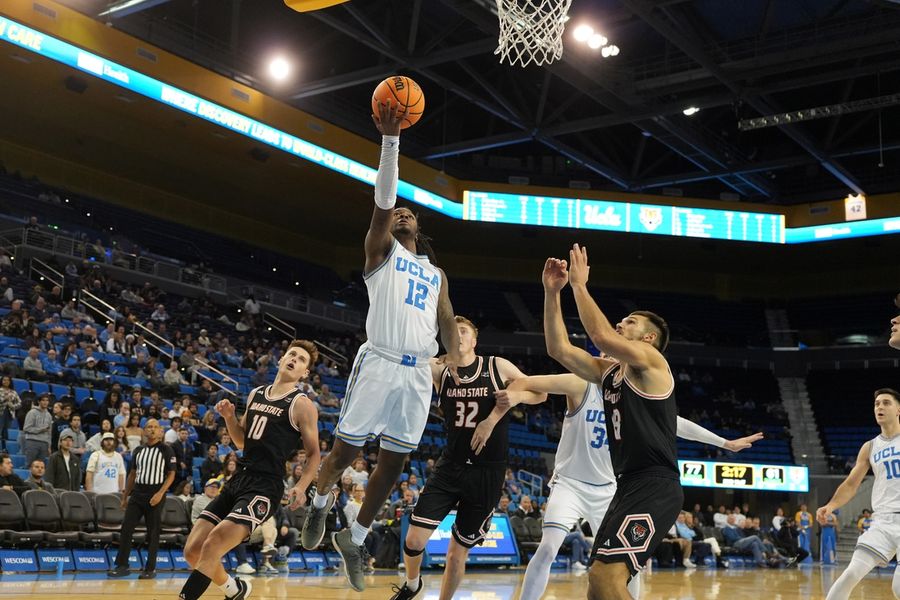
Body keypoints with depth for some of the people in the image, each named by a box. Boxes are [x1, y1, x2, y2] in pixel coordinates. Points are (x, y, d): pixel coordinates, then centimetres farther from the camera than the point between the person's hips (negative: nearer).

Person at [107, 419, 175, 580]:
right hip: (137, 494, 4)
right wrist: (125, 496, 15)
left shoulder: (166, 450, -2)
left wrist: (160, 493, -15)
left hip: (155, 495, -4)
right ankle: (122, 566, 4)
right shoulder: (138, 450, 12)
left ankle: (150, 569, 8)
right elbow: (132, 474, 18)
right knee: (126, 528, -3)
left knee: (153, 534, 0)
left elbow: (171, 474, -4)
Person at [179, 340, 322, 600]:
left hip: (265, 487, -7)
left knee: (211, 547, -21)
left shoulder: (302, 405, -4)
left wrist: (301, 487, -19)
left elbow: (314, 453, -2)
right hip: (238, 480, 7)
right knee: (192, 551, 5)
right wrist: (229, 417, 4)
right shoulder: (256, 394, 15)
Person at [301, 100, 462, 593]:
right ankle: (321, 502, 31)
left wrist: (455, 358, -6)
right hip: (379, 364, -4)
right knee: (346, 448, 0)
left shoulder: (436, 274, 22)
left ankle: (355, 540, 19)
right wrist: (390, 141, -14)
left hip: (418, 373, 4)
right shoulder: (381, 250, 10)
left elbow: (447, 321, 15)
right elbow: (382, 200, -5)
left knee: (393, 462, 5)